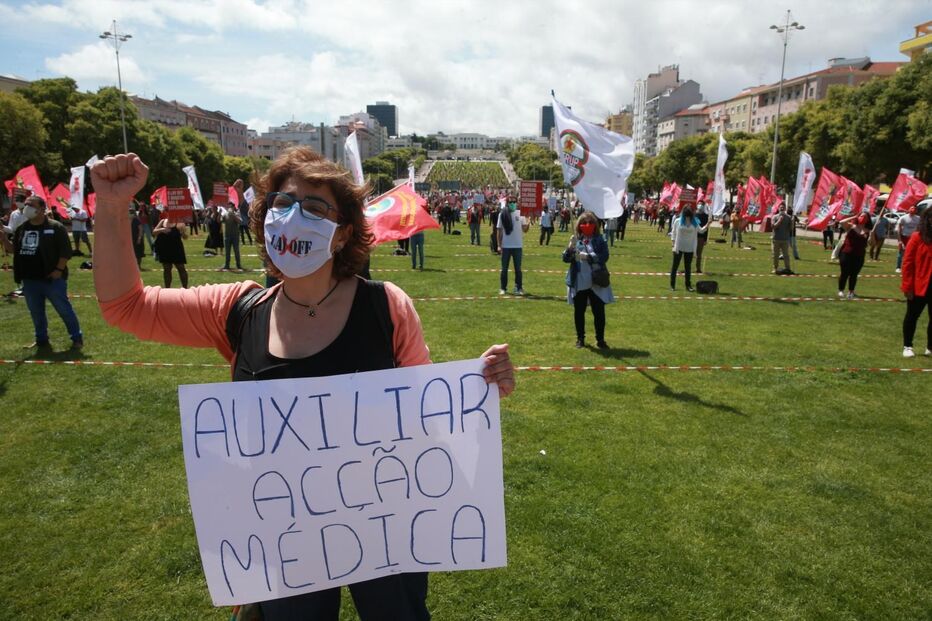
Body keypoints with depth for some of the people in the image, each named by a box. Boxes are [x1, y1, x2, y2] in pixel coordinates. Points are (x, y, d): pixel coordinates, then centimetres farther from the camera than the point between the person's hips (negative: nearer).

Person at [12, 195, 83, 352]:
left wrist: (59, 270, -17)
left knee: (64, 309, -1)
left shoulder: (56, 227, -7)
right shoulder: (21, 229, 12)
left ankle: (77, 338, 9)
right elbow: (14, 250, 19)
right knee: (36, 312, 14)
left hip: (52, 278, -6)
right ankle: (41, 341, 26)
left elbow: (66, 251, -11)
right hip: (30, 280, 6)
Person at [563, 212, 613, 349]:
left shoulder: (600, 240, -1)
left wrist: (588, 257, -24)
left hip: (596, 283, -1)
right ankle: (580, 338, 25)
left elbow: (604, 257, -13)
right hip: (578, 283, 2)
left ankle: (600, 339, 16)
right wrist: (570, 247, -20)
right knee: (579, 311, 11)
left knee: (599, 312, 4)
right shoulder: (576, 240, 3)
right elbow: (566, 259, -3)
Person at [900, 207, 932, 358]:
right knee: (912, 316, 9)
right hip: (919, 287, -4)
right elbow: (907, 263, -9)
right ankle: (907, 346, 20)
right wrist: (907, 286, -11)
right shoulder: (917, 237, -9)